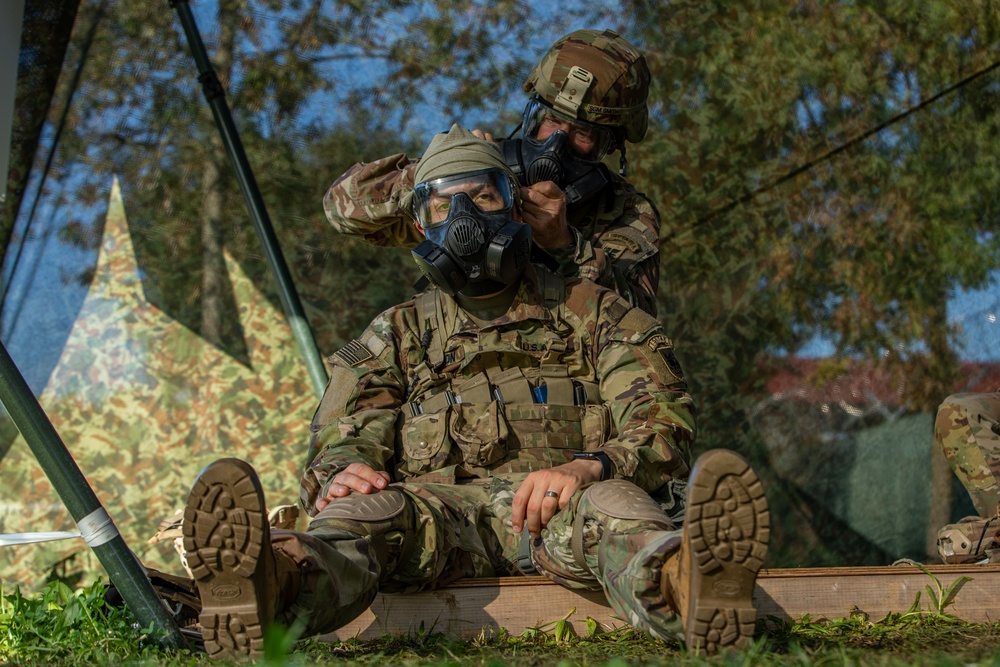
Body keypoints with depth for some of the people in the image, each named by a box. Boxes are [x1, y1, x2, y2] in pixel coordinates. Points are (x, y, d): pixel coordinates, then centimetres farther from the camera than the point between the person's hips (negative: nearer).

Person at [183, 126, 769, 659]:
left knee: (610, 507, -38)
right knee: (372, 510, -34)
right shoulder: (398, 334, 27)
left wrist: (589, 467, -20)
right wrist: (336, 478, -15)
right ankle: (282, 580, -71)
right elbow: (346, 441, 14)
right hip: (440, 504, 1)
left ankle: (684, 585, -75)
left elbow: (662, 423, 5)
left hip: (563, 505, -1)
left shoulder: (591, 313, 20)